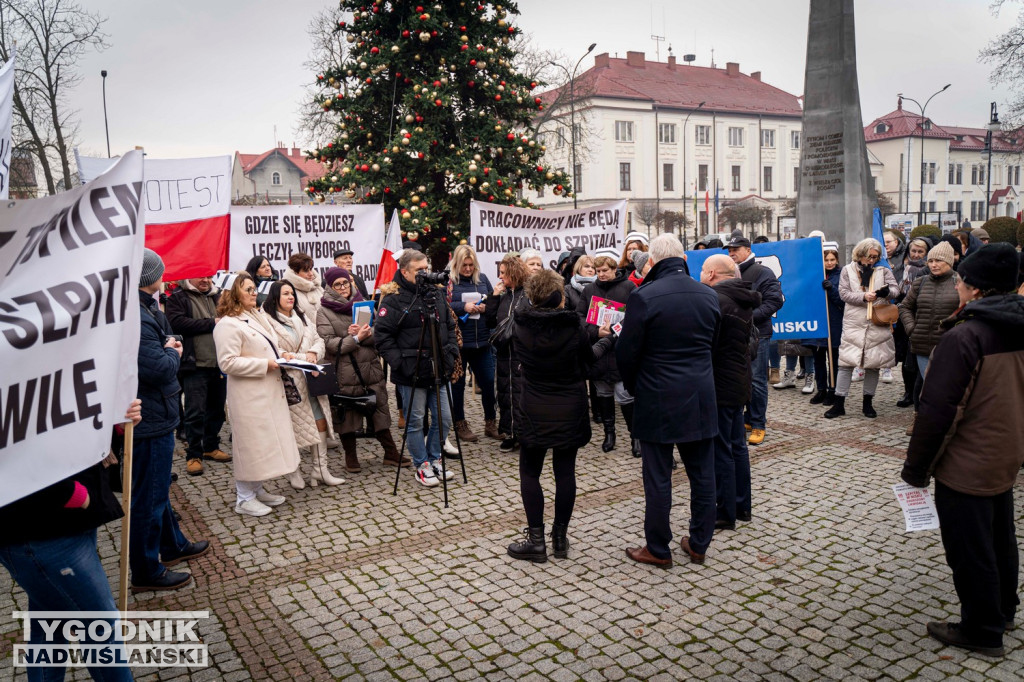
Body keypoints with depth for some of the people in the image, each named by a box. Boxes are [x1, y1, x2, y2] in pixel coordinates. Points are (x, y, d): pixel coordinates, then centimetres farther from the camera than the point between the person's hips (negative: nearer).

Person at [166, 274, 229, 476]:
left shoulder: (217, 296, 15)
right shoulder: (178, 298, -1)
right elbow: (177, 323, -16)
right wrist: (211, 323, -13)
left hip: (219, 364, 5)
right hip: (195, 365, -5)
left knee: (216, 409, 14)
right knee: (195, 412, -2)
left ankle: (211, 447, 29)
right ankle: (193, 455, 10)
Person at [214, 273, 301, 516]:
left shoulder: (255, 317, 16)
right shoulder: (228, 324, -14)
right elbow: (228, 363, -21)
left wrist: (280, 354, 9)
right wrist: (265, 364, -19)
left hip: (269, 391, 9)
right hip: (249, 395, -9)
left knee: (267, 441, 15)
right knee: (251, 443, -2)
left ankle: (257, 489, 29)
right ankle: (244, 498, 11)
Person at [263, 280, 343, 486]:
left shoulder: (302, 317, 17)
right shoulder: (268, 321, -8)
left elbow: (318, 339, 15)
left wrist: (314, 353, -7)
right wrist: (302, 358, -16)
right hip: (288, 380, -6)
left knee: (320, 420, 3)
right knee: (294, 425, -2)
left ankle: (320, 469, 11)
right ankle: (294, 471, 16)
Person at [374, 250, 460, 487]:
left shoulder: (436, 294, 11)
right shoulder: (394, 299, -10)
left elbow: (449, 326, 20)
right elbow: (382, 336, -12)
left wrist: (451, 352, 8)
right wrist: (399, 363, -15)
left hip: (437, 372, 6)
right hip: (411, 373, -6)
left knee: (444, 418, 10)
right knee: (416, 421, 5)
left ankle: (434, 458, 29)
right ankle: (421, 465, 20)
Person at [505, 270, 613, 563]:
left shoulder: (521, 328, -8)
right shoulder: (574, 328, -11)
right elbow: (589, 358, 7)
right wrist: (606, 340, 26)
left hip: (534, 412, 0)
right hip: (569, 412, 0)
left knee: (530, 472, 11)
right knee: (565, 472, 10)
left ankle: (536, 540, 11)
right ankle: (560, 538, 19)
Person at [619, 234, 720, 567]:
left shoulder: (644, 297, -15)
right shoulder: (709, 295, 3)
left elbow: (626, 353, -10)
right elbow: (713, 344, 13)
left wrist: (634, 387, 7)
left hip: (658, 402, -5)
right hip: (701, 400, 5)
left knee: (658, 478, 6)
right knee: (702, 474, 14)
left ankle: (658, 550, 17)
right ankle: (699, 544, 27)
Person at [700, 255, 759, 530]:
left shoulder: (714, 299, -18)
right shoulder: (742, 300, 12)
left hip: (719, 386, -10)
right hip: (739, 383, 10)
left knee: (720, 451, -2)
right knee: (737, 446, 16)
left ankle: (725, 514, 6)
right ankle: (741, 505, 26)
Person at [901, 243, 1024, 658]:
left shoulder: (964, 337, -23)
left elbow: (937, 411, -23)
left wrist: (916, 467, -13)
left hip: (966, 466, -9)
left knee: (969, 550, 6)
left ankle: (981, 632, 20)